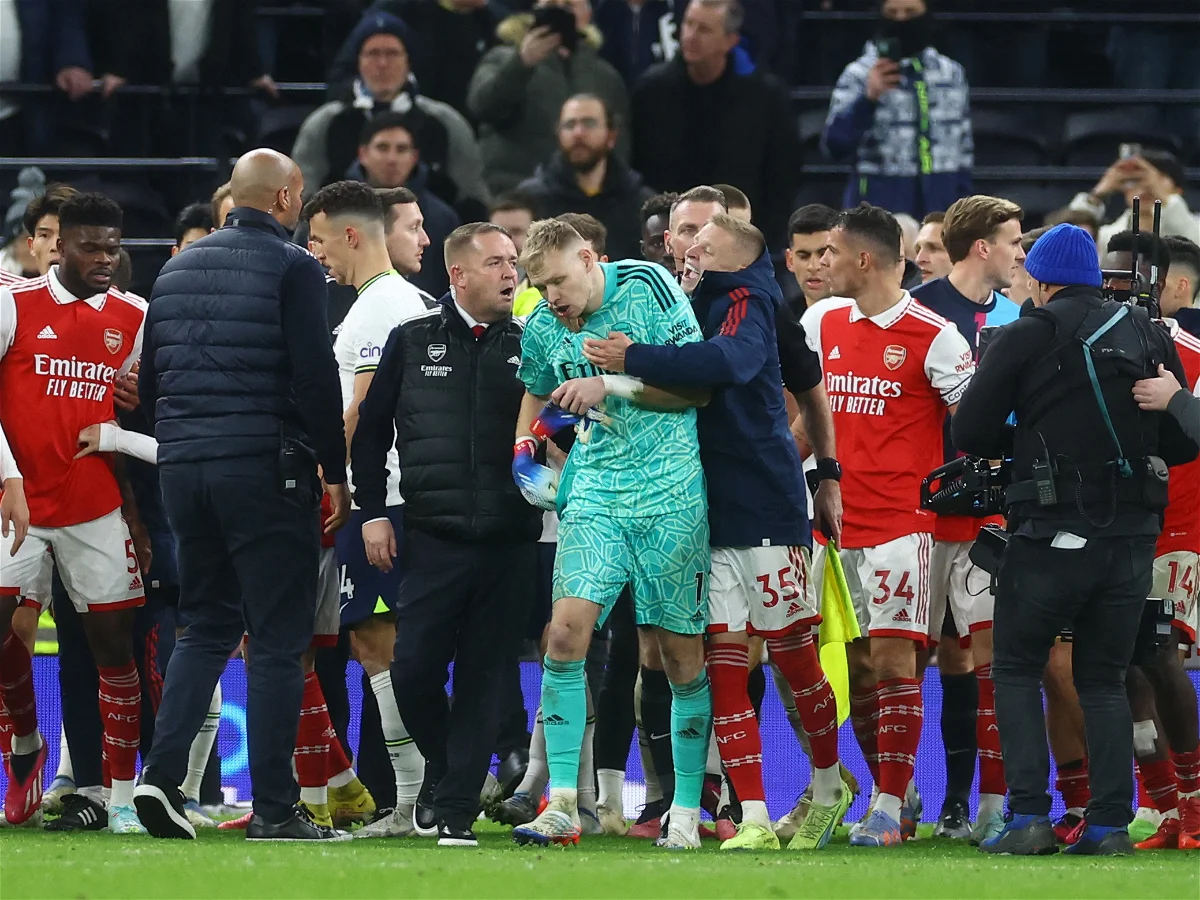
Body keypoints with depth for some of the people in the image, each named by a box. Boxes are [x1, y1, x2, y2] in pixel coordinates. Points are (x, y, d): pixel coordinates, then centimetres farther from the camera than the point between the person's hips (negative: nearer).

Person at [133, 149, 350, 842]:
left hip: (184, 468, 6)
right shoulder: (292, 269, -8)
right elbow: (316, 377, -13)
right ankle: (274, 808, -2)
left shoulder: (179, 269, 13)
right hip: (266, 467, -6)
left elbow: (149, 379, 16)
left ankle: (163, 773, 0)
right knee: (278, 640, -1)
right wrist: (336, 472, -6)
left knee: (207, 627, 16)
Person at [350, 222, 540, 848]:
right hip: (434, 538, 0)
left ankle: (457, 812, 4)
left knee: (483, 679, -1)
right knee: (414, 670, -6)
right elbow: (371, 431, 10)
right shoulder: (413, 342, 7)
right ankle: (442, 765, 22)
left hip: (508, 541, 1)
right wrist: (373, 513, 4)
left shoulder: (529, 346, 8)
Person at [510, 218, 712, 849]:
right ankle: (562, 805, -11)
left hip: (673, 495, -3)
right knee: (566, 629, -14)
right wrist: (525, 449, 8)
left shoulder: (648, 288, -8)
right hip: (596, 495, 3)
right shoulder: (542, 330, 4)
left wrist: (614, 384, -18)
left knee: (682, 653, 1)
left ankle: (686, 810, 13)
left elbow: (698, 386, -10)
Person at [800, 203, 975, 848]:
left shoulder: (932, 335, -7)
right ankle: (897, 794, 18)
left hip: (899, 522, -6)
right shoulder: (823, 321, 10)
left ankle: (889, 806, -6)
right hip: (836, 522, 6)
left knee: (893, 660, -9)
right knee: (854, 663, 7)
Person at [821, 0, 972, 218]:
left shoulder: (952, 73, 11)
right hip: (881, 207, -4)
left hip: (940, 207, 4)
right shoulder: (859, 75, -2)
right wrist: (868, 98, -27)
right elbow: (835, 145, -14)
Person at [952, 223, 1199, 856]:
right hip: (1133, 535, 4)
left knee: (1017, 671, 9)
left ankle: (1029, 815, -4)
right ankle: (1110, 823, 4)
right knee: (1104, 679, 13)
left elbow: (969, 433, -5)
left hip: (1053, 535, -4)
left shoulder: (1025, 337, -5)